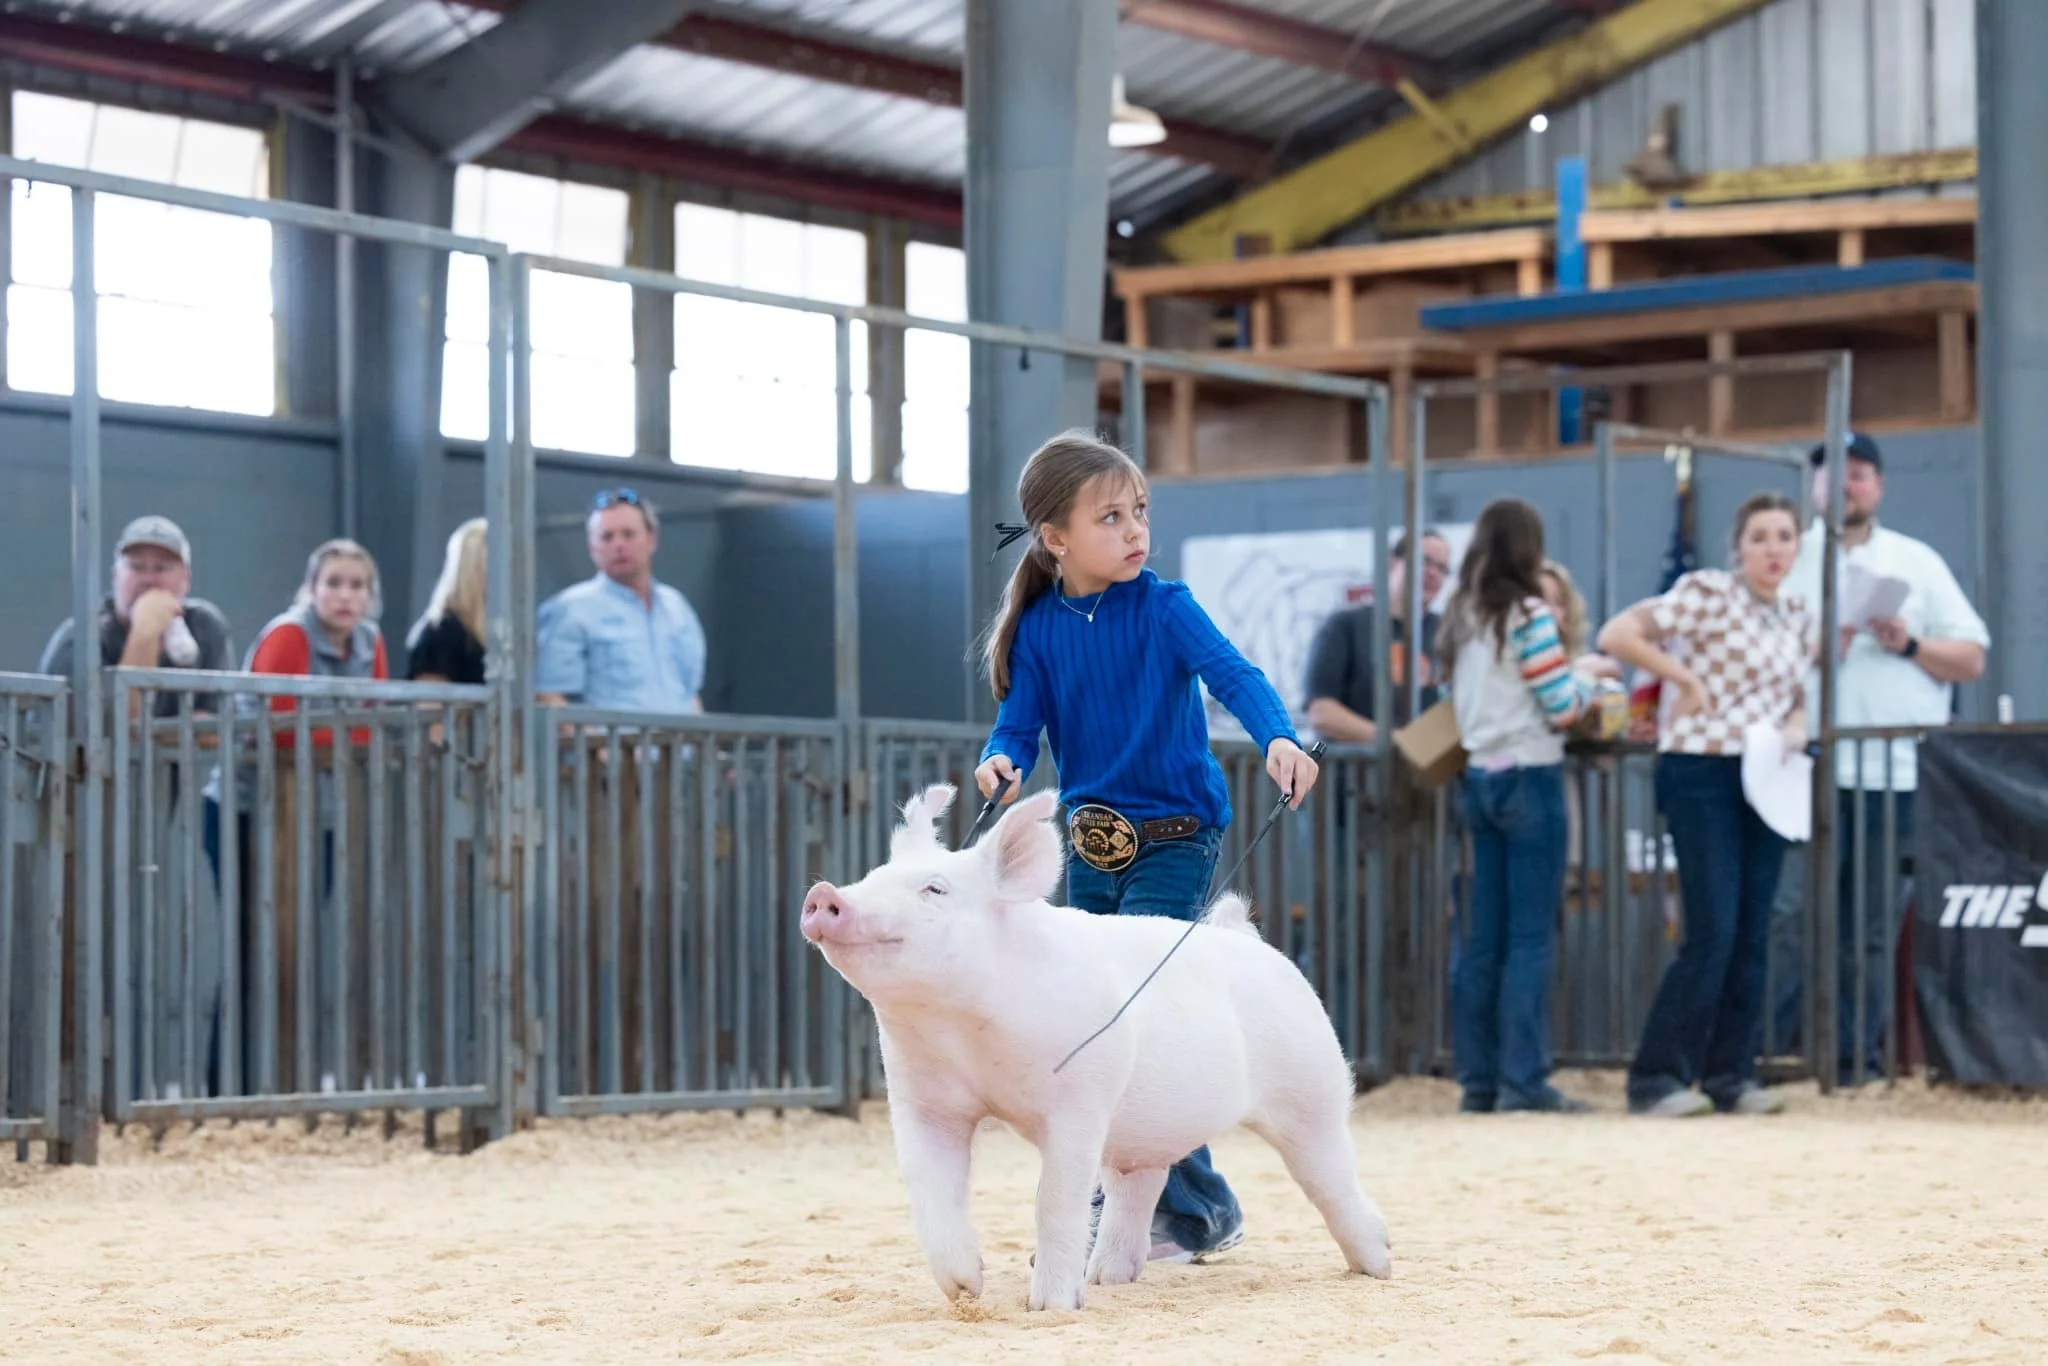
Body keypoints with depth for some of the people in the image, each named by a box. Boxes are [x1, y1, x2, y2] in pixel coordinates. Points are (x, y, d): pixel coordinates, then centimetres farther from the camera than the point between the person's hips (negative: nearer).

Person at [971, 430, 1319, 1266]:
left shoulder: (1163, 608, -9)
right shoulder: (1039, 630, 1)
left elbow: (1232, 673, -22)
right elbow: (1019, 723, 0)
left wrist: (1278, 737, -41)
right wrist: (1000, 761, -24)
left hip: (1174, 842, -5)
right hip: (1091, 847, 5)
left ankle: (1192, 1213, -6)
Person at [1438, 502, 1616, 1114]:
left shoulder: (1462, 617, 10)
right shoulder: (1529, 615, -12)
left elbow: (1502, 689, 12)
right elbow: (1562, 709, -12)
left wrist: (1567, 669, 15)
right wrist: (1589, 672, 7)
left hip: (1481, 777, 7)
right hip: (1529, 778, -7)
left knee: (1485, 935, 9)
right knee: (1531, 936, -4)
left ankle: (1478, 1078, 9)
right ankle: (1523, 1079, -6)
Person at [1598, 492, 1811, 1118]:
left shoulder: (1798, 616, 12)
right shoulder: (1708, 592, -9)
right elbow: (1616, 635, -13)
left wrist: (1797, 728, 2)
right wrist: (1684, 677, -14)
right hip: (1702, 776, -7)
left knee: (1752, 936, 6)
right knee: (1712, 933, -11)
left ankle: (1731, 1076, 13)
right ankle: (1656, 1078, -5)